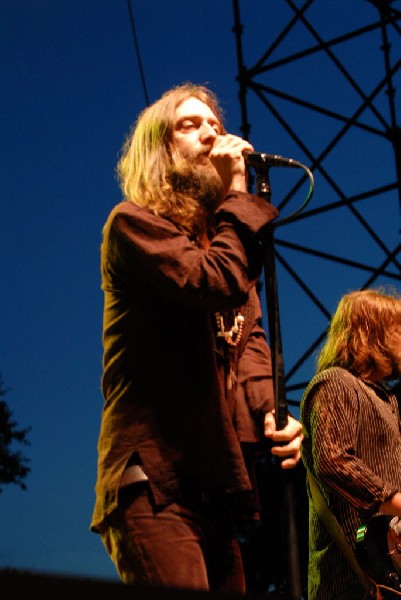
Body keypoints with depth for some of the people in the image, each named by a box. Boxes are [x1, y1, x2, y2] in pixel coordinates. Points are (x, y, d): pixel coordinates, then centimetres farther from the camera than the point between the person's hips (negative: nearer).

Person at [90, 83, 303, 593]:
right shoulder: (134, 223, -1)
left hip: (217, 478, 8)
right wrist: (238, 195, -4)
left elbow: (248, 339, 13)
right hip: (155, 475, -8)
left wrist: (268, 412, -7)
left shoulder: (224, 235, 24)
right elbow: (217, 283, -17)